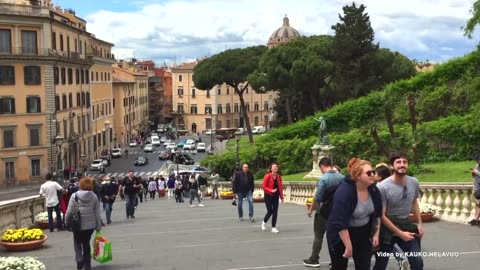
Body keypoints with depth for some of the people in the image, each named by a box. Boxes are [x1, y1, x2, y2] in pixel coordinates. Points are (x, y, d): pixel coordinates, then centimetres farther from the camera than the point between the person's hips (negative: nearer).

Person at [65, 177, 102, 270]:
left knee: (77, 243, 17)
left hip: (78, 225, -2)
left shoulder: (74, 196, -11)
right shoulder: (94, 196, -4)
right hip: (90, 225, 2)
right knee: (86, 243, 17)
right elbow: (97, 213, -1)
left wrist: (67, 222, 8)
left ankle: (79, 259, -7)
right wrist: (98, 226, 8)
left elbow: (69, 211, -9)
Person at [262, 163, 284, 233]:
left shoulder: (279, 176, 2)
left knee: (275, 212, 2)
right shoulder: (267, 176, -12)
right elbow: (264, 186, -11)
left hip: (276, 196, 4)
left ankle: (273, 228, 9)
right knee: (270, 211, -4)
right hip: (268, 196, -4)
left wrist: (281, 197, 8)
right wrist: (271, 190, -25)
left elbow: (280, 187, 9)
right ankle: (264, 222, 25)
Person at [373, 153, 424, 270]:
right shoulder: (383, 187, -22)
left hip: (406, 224, 4)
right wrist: (400, 233, -16)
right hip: (387, 228, -4)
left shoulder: (414, 182, -5)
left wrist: (419, 223, 9)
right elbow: (382, 215, -16)